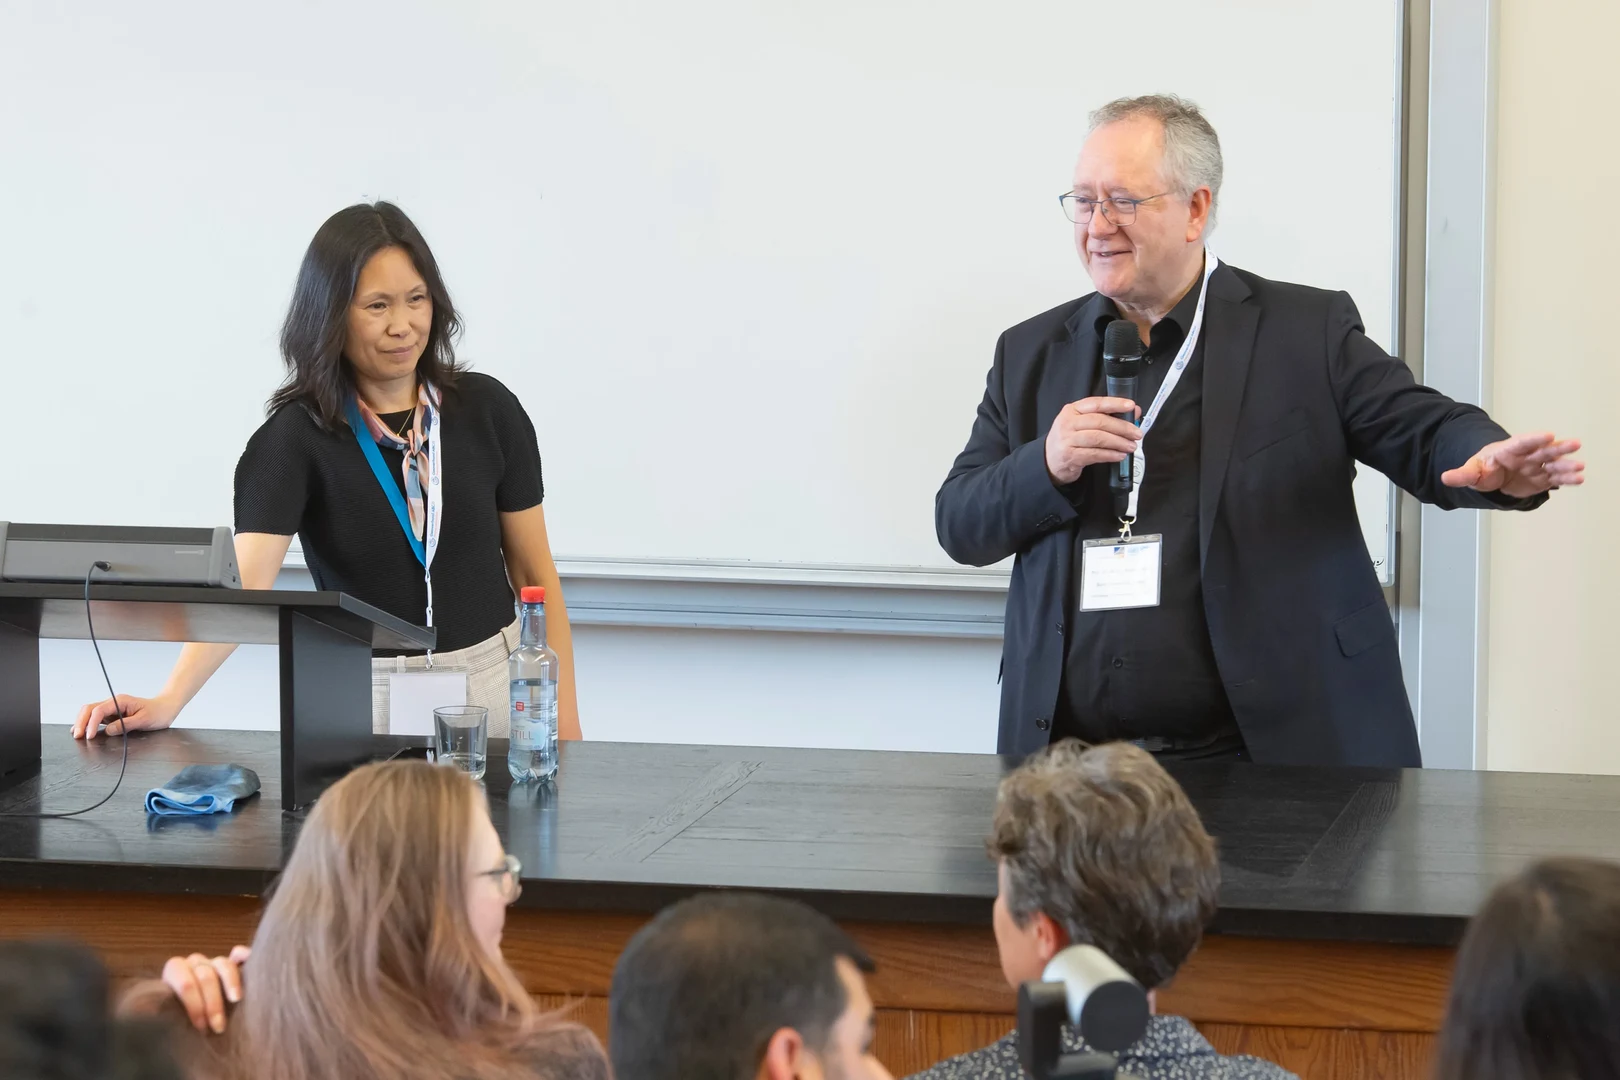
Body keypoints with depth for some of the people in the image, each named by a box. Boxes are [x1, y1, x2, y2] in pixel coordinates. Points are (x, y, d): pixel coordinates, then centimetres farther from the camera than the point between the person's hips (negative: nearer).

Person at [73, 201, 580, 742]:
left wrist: (564, 716, -2)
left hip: (491, 681, 2)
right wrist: (167, 702, -36)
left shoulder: (487, 409, -2)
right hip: (364, 695, -2)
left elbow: (533, 571, 4)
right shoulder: (296, 435, -10)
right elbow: (244, 582, -21)